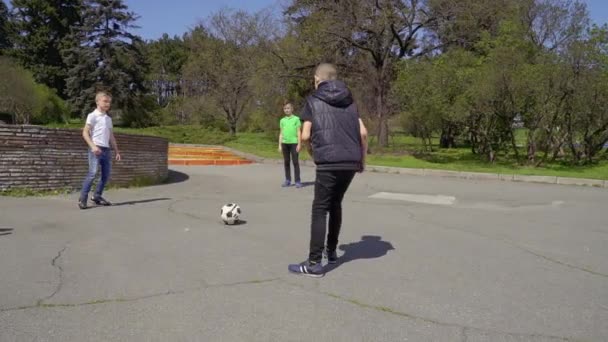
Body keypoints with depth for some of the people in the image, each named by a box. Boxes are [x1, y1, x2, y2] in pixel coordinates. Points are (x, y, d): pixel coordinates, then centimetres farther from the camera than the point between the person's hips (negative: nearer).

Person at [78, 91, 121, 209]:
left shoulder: (108, 119, 19)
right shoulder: (93, 116, -1)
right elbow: (85, 133, -8)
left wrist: (117, 151, 18)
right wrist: (93, 146, -19)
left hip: (106, 149, 7)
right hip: (96, 149, -7)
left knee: (106, 175, 8)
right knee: (92, 173, -15)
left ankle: (97, 196, 22)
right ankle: (82, 199, -8)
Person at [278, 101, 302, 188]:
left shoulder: (296, 119, 2)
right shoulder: (282, 120, 13)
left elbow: (299, 132, 0)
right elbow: (281, 133, 15)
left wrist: (299, 144, -7)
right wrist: (280, 145, 9)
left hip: (294, 143, -4)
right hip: (285, 143, 4)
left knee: (295, 162, -4)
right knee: (286, 162, 7)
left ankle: (297, 181, -2)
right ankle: (288, 180, 13)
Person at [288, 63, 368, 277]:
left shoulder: (313, 100, 6)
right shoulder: (349, 101, 17)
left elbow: (305, 136, -2)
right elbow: (363, 133, 8)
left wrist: (315, 142, 20)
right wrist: (362, 160, 18)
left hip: (329, 163, -5)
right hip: (351, 163, 5)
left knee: (320, 210, 0)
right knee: (335, 205, 22)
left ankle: (314, 263, -3)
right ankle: (331, 251, 29)